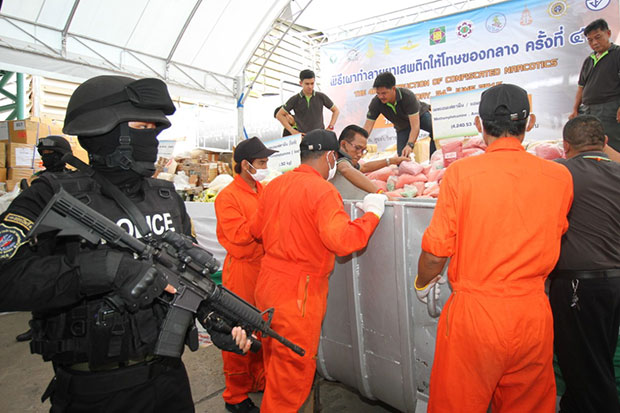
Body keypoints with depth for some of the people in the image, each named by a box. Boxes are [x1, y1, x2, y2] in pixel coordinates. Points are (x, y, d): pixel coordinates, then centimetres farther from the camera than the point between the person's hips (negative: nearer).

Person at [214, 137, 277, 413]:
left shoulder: (265, 191, 11)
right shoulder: (228, 196, -12)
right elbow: (239, 235, -19)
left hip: (265, 265, 7)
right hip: (242, 269, -7)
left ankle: (259, 380, 37)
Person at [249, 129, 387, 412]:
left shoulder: (274, 185, 5)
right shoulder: (323, 191, -18)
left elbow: (256, 229, 15)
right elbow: (341, 240, -28)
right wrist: (372, 214, -13)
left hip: (267, 283, 8)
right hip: (298, 293, -8)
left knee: (275, 360, 25)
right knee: (294, 370, 9)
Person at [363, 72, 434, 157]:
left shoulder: (407, 96, -36)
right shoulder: (376, 103, -27)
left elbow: (415, 126, -40)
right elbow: (367, 128, -24)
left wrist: (410, 145, -55)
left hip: (420, 115, -3)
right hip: (402, 126, 3)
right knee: (402, 156, -13)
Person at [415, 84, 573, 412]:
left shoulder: (461, 172, -13)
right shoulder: (560, 177, -2)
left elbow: (435, 250, -11)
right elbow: (556, 234, 12)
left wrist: (422, 283, 8)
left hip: (473, 312, -3)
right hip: (534, 315, 4)